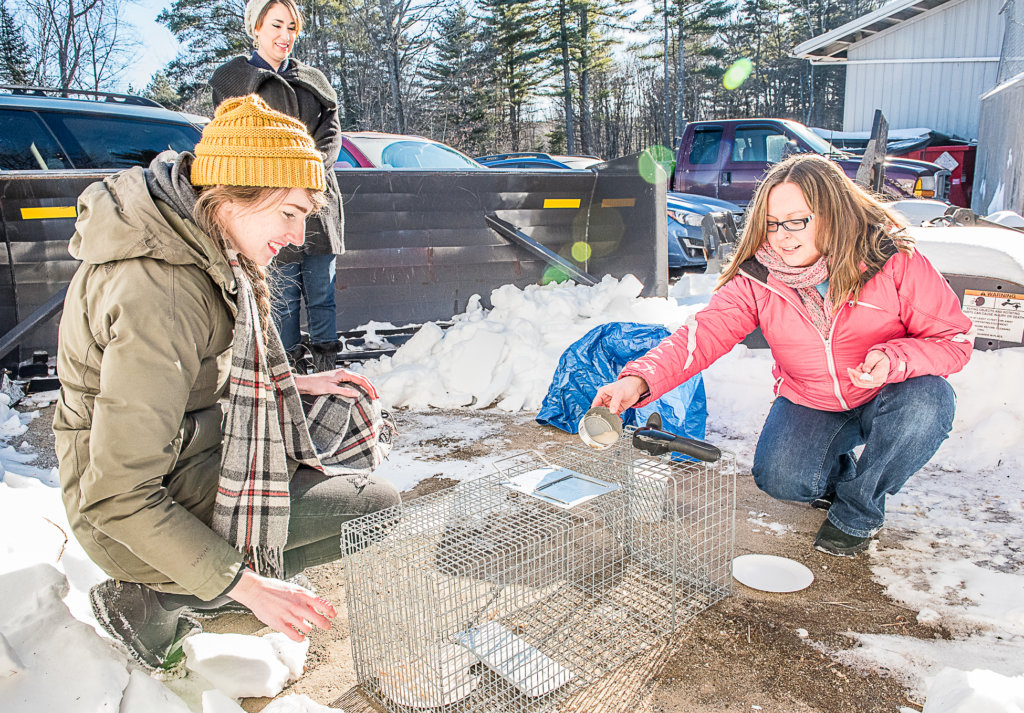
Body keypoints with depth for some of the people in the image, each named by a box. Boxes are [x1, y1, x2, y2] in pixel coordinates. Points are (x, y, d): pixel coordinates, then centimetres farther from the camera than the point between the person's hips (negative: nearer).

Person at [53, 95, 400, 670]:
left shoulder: (190, 234, -2)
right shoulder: (160, 296, -31)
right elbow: (118, 498, -28)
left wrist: (289, 385, 3)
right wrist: (244, 585, -25)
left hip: (190, 444, 9)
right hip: (136, 516, -9)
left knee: (353, 411, 10)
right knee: (378, 506, -8)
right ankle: (153, 603, -2)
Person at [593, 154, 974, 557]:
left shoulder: (894, 263, -21)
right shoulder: (756, 281, -16)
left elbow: (954, 338, -13)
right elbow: (703, 335, -28)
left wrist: (893, 361, -35)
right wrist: (639, 379, -45)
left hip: (888, 393, 0)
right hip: (810, 402, 1)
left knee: (925, 402, -33)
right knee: (779, 479, -24)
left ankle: (857, 510, -6)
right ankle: (840, 471, 16)